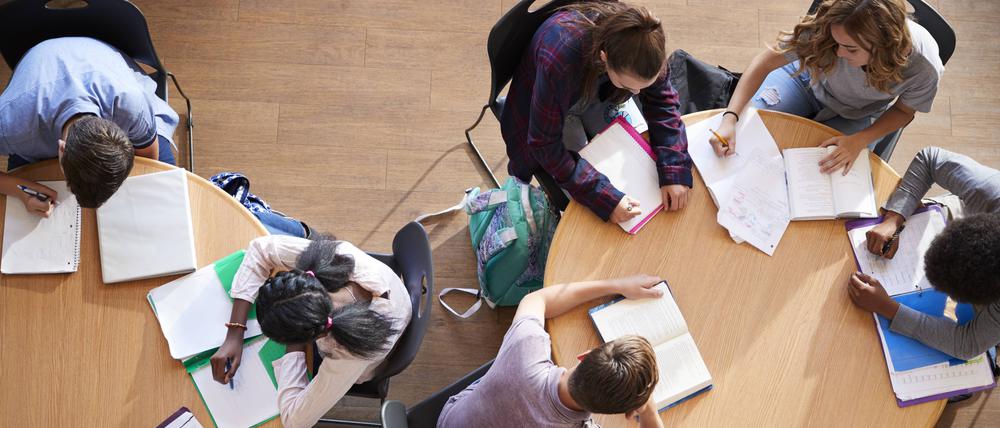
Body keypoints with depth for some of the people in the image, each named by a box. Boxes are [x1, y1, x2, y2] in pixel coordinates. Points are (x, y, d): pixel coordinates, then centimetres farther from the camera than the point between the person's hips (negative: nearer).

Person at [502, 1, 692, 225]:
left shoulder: (641, 41, -32)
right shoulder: (559, 60, -45)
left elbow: (661, 101, -18)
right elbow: (545, 144, -36)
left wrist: (675, 171, -31)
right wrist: (604, 197, -42)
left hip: (597, 96, 5)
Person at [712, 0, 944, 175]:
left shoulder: (923, 69, -36)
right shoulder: (825, 27, -39)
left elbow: (903, 111, -13)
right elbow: (766, 62, -30)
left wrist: (859, 141, -28)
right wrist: (730, 119, -40)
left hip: (855, 117, 0)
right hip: (808, 78, 0)